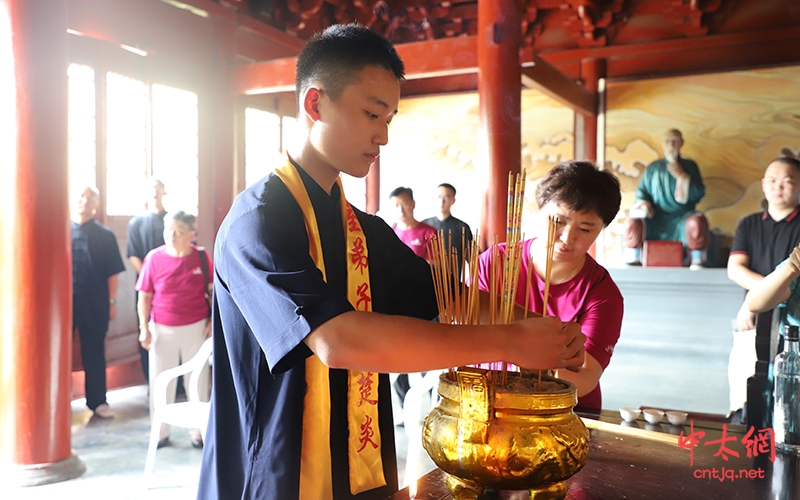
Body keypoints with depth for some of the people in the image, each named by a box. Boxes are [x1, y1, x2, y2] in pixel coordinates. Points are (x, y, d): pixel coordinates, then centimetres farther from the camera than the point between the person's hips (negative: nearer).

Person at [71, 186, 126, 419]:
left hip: (95, 304, 0)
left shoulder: (105, 235, 3)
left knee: (95, 353, 9)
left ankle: (97, 400, 19)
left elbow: (113, 272, 4)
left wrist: (112, 301, 0)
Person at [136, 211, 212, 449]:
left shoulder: (202, 257, -7)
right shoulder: (154, 257, -7)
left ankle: (197, 430, 26)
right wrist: (144, 328, -3)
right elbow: (144, 296, -1)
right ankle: (161, 432, 26)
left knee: (198, 379, 10)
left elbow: (213, 293, 1)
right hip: (162, 329, 1)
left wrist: (213, 321, -5)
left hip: (196, 328, 0)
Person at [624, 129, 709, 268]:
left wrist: (682, 176, -7)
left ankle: (697, 264, -21)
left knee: (698, 221, -34)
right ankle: (632, 262, -18)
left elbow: (699, 194, 4)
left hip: (681, 219, 0)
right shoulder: (653, 167, 15)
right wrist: (644, 202, -9)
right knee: (633, 222, -29)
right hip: (656, 220, 1)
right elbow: (641, 190, 13)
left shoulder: (689, 166, 13)